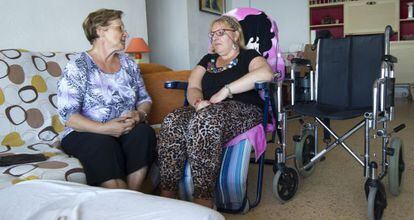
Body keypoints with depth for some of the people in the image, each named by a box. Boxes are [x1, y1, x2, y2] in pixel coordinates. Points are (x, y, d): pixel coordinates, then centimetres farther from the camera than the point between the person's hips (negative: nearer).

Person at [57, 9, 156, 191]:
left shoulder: (128, 63, 13)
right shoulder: (77, 67, -3)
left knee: (144, 132, -27)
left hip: (127, 129, 4)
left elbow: (145, 99, 16)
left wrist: (140, 114, -9)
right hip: (85, 133, -4)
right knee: (103, 144, -36)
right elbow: (67, 115, -11)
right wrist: (104, 128, -25)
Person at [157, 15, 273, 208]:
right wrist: (198, 102, -12)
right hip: (208, 110, 5)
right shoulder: (208, 60, 28)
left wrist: (226, 90, -17)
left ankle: (203, 201, -39)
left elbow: (266, 73, -14)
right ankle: (166, 196, -30)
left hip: (242, 111, -5)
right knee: (172, 122, -27)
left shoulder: (248, 56, 11)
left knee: (205, 120, -38)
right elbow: (193, 88, 14)